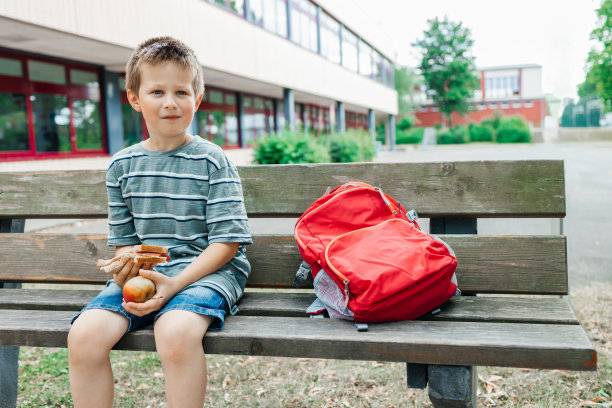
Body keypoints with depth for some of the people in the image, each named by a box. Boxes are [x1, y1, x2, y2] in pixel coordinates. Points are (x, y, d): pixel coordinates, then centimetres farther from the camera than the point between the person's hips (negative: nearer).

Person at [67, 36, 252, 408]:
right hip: (142, 274, 4)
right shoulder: (122, 165, 10)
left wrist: (175, 283, -18)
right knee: (84, 335, -21)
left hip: (206, 269, -4)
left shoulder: (212, 161, -3)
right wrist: (126, 267, -8)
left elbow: (227, 241, -7)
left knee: (176, 332, -35)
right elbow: (124, 238, 16)